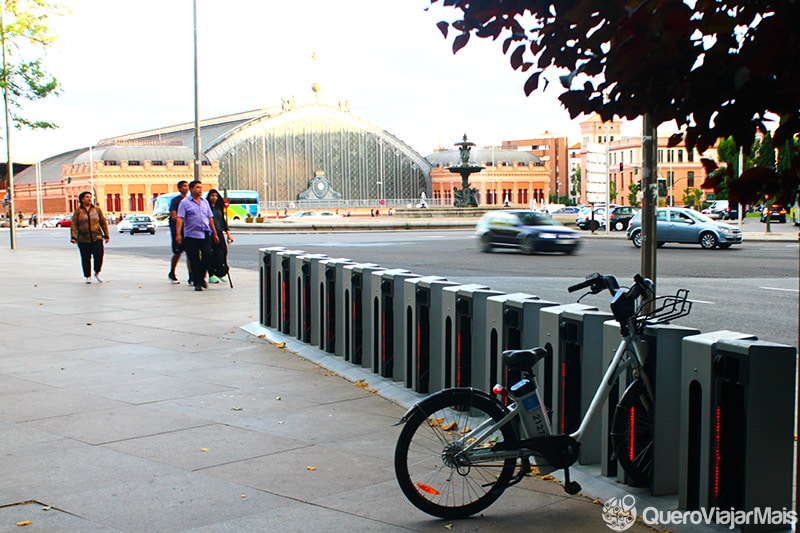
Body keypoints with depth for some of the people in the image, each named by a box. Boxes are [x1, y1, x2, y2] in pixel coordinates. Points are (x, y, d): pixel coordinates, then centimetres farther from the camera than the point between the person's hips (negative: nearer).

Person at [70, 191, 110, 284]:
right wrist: (73, 237, -11)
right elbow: (74, 225, -1)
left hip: (97, 237, 1)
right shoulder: (78, 211, 3)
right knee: (86, 258, 2)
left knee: (99, 255, -11)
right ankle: (88, 276, 17)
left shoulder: (96, 209, 8)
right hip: (83, 239, -1)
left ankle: (97, 273, 12)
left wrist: (106, 236, 8)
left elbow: (103, 223, 11)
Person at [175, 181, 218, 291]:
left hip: (206, 235, 4)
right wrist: (178, 234, -20)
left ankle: (201, 277, 15)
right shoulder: (185, 202, -1)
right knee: (194, 260, 0)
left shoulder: (205, 201, 15)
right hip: (191, 235, -4)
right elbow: (180, 219, -9)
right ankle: (197, 283, 9)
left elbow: (210, 218, 20)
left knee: (207, 256, -7)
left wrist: (214, 233, 20)